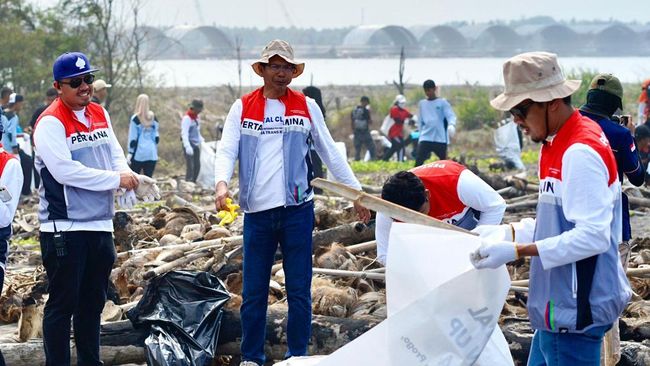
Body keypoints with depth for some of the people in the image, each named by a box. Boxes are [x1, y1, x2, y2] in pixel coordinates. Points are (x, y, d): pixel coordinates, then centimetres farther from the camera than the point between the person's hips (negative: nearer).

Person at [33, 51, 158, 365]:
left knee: (93, 302, 16)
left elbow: (115, 154, 15)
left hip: (100, 225, 8)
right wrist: (116, 179, -17)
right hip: (64, 229, -8)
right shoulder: (50, 123, -12)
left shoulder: (100, 114, 13)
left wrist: (130, 179, -8)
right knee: (62, 304, -3)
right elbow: (64, 171, -21)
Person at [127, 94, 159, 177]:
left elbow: (133, 137, -6)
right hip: (152, 153, 3)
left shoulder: (135, 118, -6)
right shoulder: (153, 118, 5)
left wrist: (130, 152, -1)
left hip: (139, 153, -3)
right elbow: (157, 136, 9)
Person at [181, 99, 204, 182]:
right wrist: (187, 146, -31)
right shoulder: (187, 118, -16)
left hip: (196, 144, 9)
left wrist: (201, 141, 18)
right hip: (189, 145, -9)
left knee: (197, 165, 10)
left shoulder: (196, 117, 13)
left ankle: (193, 182, 18)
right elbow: (184, 133, -23)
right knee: (190, 165, -12)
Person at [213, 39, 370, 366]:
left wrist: (356, 192, 10)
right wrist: (222, 184, -22)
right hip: (257, 213, 0)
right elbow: (227, 150, -2)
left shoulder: (306, 106, 7)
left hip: (297, 210, 0)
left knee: (299, 290, 2)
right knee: (253, 293, 4)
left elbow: (330, 153, 11)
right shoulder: (242, 108, 6)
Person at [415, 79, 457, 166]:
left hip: (440, 139, -2)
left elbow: (451, 116, -10)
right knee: (418, 161, -12)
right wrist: (421, 133, 12)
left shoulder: (442, 102, 1)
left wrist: (451, 125, -31)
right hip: (425, 138, 2)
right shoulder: (422, 104, 13)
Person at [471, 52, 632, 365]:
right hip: (560, 306, 10)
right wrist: (508, 233, 6)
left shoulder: (581, 153, -20)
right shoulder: (559, 145, 12)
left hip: (574, 312, -10)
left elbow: (593, 236, -26)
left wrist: (515, 251, -25)